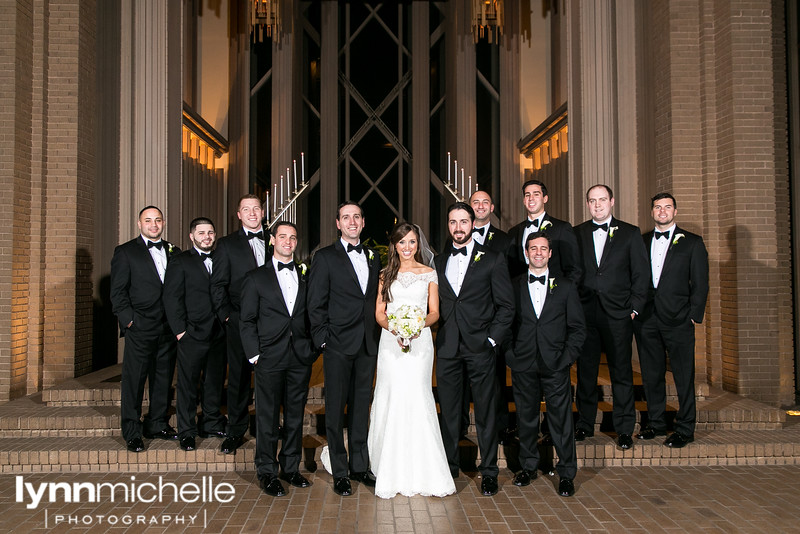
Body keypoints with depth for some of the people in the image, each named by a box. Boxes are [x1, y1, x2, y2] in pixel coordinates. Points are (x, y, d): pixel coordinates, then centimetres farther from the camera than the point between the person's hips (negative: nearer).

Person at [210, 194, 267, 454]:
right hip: (239, 323, -2)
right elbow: (218, 284, 1)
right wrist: (226, 315, -9)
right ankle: (236, 432, 16)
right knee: (238, 378, 5)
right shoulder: (227, 244, 4)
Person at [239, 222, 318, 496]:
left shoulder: (306, 276, 11)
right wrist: (254, 354, -6)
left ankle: (290, 468, 24)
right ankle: (267, 472, 16)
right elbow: (247, 321, 1)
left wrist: (313, 348, 2)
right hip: (270, 358, -3)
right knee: (268, 417, 3)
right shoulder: (256, 278, 4)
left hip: (301, 358, 3)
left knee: (295, 415, 11)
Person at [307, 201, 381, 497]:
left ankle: (359, 465, 25)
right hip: (338, 346, -4)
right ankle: (339, 472, 14)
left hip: (368, 345, 5)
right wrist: (323, 339, -10)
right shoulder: (325, 257, -2)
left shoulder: (373, 257, 13)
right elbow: (316, 304, -4)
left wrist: (377, 335, 7)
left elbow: (376, 300, 15)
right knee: (335, 408, 3)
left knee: (362, 406, 13)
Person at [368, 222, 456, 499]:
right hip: (390, 341, 1)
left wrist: (420, 325, -14)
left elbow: (434, 312, 6)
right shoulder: (386, 274, 12)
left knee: (417, 398, -8)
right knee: (391, 400, -3)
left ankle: (421, 473, 0)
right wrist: (393, 328, -12)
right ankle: (392, 472, 6)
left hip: (420, 341, -1)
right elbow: (379, 312, 8)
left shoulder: (429, 274, 9)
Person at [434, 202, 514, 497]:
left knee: (486, 412, 4)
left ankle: (489, 471, 15)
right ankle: (449, 466, 23)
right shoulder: (438, 262, 11)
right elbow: (434, 305, 13)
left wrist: (492, 339, -8)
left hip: (480, 347, -3)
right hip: (447, 348, 3)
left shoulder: (492, 260, 1)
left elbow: (506, 306, 0)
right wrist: (434, 335, 2)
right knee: (448, 410, 10)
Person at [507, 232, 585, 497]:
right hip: (523, 366, 1)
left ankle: (566, 474, 14)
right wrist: (511, 355, -3)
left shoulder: (566, 287, 7)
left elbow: (578, 327, 6)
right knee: (526, 418, 10)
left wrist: (567, 357, -4)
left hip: (556, 366, -1)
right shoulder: (513, 287, 7)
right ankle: (528, 466, 26)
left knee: (561, 420, 2)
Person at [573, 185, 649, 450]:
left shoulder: (630, 233, 7)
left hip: (618, 314, -1)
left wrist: (635, 308, -3)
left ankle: (624, 429, 13)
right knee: (585, 371, 8)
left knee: (621, 372, 2)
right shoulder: (576, 234, 9)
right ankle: (585, 424, 20)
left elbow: (640, 273, 5)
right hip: (585, 313, 1)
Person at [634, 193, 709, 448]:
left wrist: (694, 315, -6)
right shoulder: (641, 241, 13)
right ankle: (656, 423, 22)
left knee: (684, 376, 1)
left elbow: (700, 283, 2)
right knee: (651, 374, 10)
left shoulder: (692, 242, 5)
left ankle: (685, 429, 12)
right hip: (646, 319, 3)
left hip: (678, 319, -3)